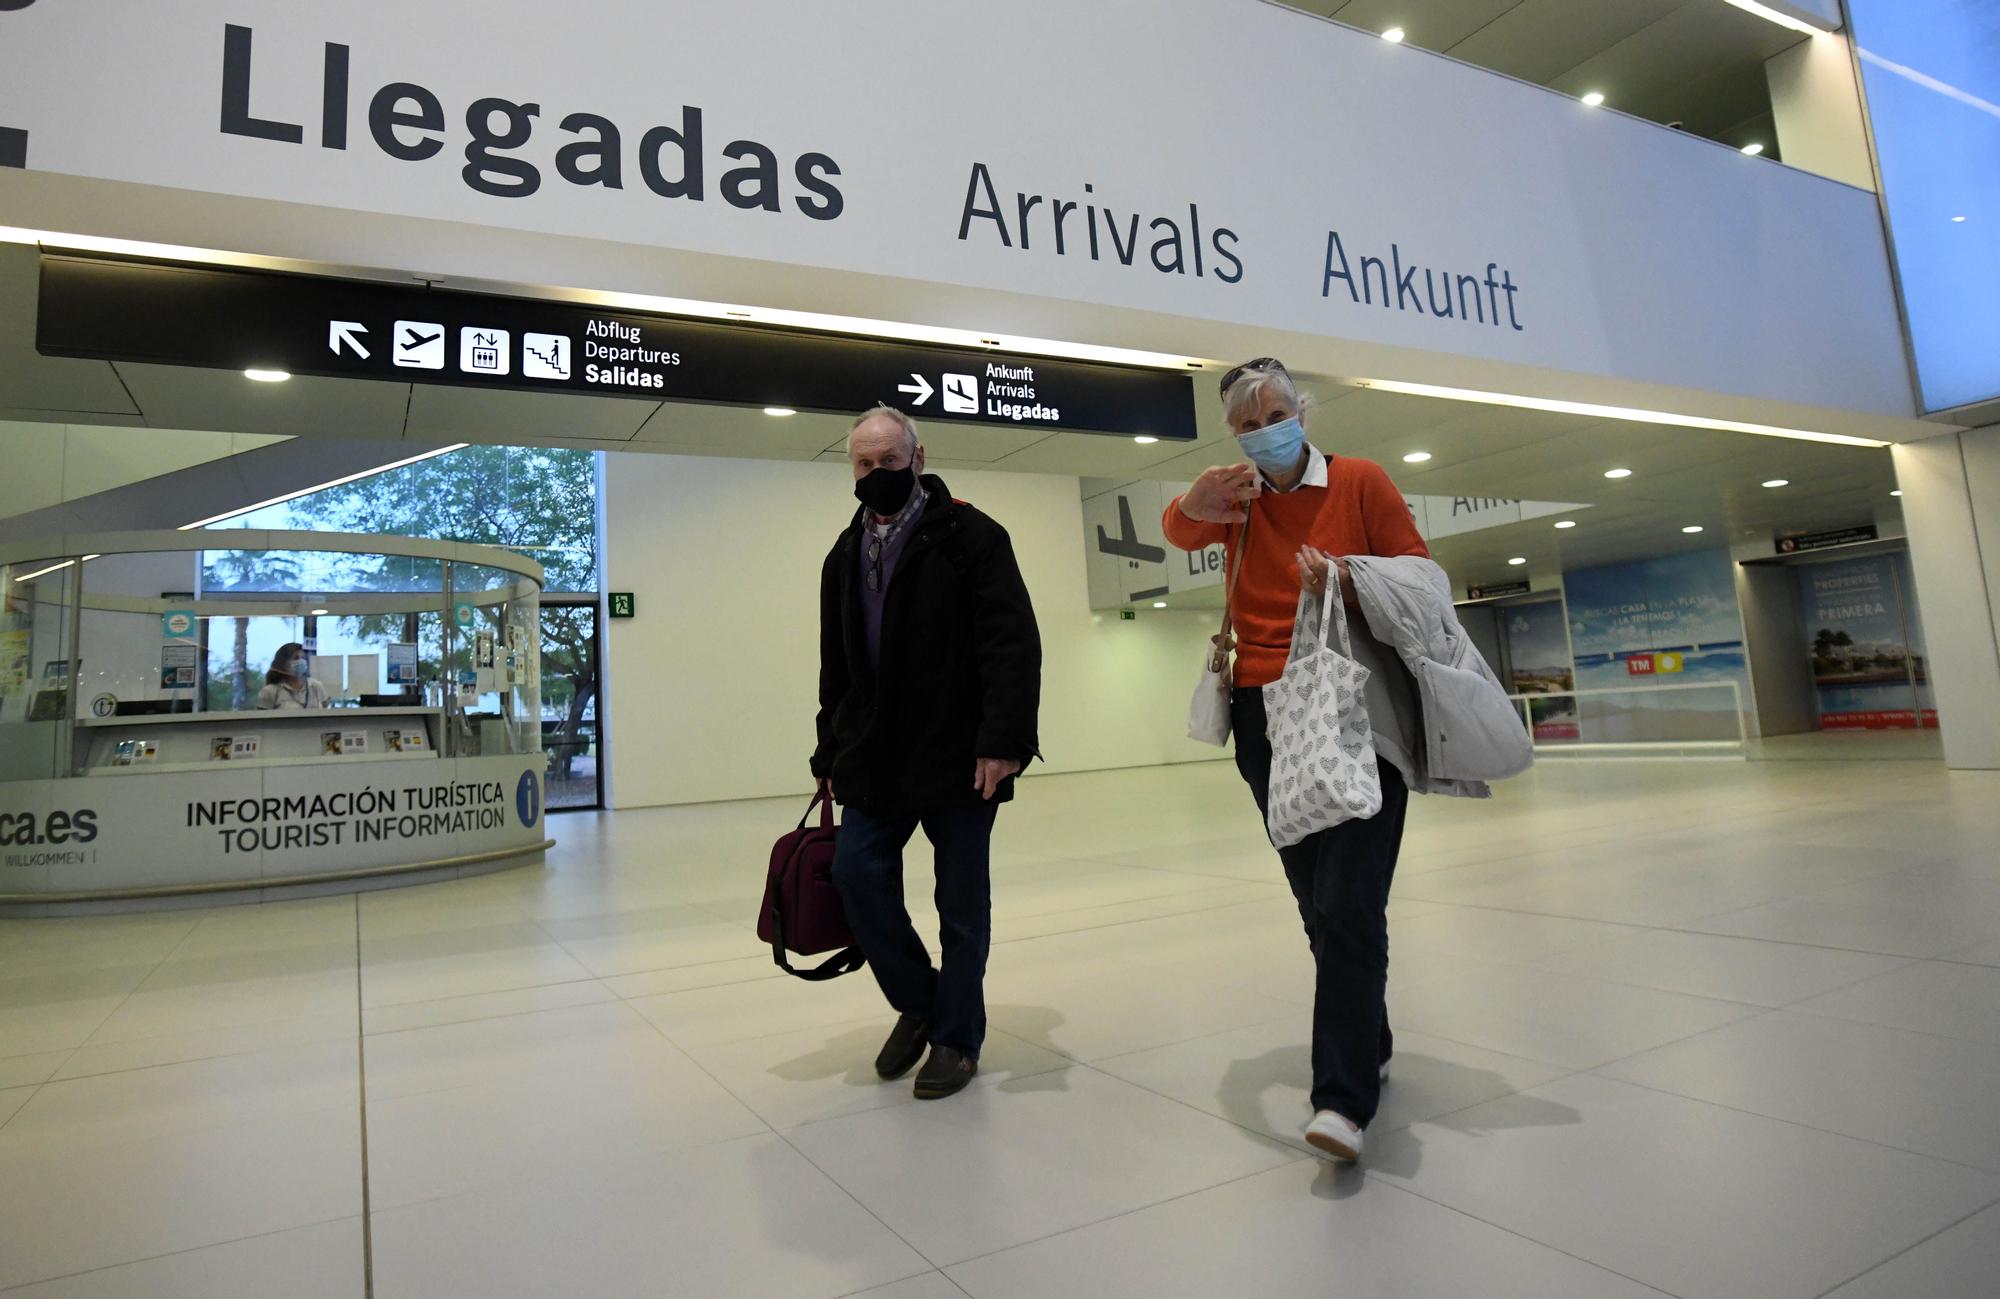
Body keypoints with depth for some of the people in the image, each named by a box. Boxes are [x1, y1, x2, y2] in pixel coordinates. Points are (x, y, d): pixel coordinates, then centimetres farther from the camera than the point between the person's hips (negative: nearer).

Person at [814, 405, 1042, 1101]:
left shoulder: (970, 535, -5)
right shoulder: (845, 556, 15)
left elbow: (1012, 643, -13)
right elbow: (836, 669, 19)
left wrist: (1005, 738, -21)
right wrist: (832, 755, 14)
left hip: (961, 752, -5)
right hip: (877, 757, 5)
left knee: (962, 900, 4)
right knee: (856, 870, -3)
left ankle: (956, 1037, 21)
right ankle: (917, 1001, 21)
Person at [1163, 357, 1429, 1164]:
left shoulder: (1361, 481, 1)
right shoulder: (1237, 499, 8)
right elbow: (1181, 533, -14)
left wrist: (1352, 585, -19)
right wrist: (1196, 502, -38)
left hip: (1357, 710, -4)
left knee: (1350, 903, -13)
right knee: (1317, 905, 12)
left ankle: (1345, 1096, -7)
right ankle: (1370, 1049, 31)